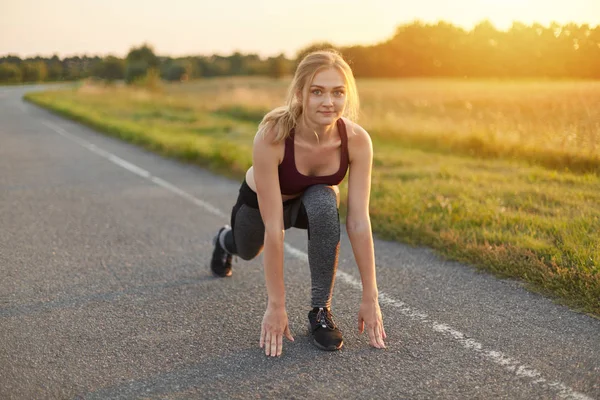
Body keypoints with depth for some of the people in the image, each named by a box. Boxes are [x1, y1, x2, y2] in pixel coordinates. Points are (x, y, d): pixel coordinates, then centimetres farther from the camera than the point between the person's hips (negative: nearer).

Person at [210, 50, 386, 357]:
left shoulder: (357, 140, -32)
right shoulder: (272, 136, -41)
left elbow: (358, 221, -29)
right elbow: (273, 227, -40)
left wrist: (370, 298, -29)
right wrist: (276, 305, -37)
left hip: (314, 201, 1)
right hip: (260, 202, 0)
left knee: (324, 204, -36)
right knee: (247, 250, 29)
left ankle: (320, 311, -18)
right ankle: (225, 240, 69)